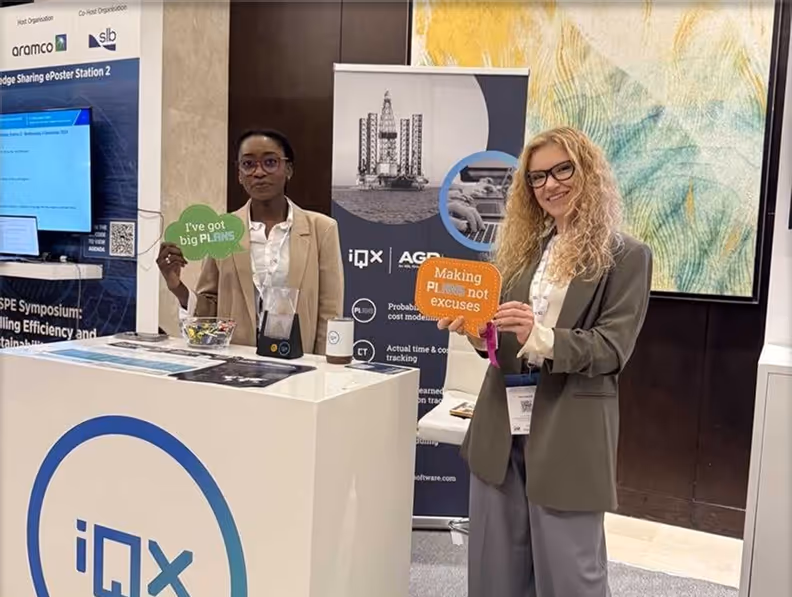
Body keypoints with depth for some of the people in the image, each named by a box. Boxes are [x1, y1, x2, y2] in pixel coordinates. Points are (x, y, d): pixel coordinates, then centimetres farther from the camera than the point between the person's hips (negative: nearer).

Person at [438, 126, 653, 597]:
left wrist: (543, 338, -28)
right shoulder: (522, 249, 10)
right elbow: (504, 339, 12)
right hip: (502, 426, 5)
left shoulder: (626, 257, -4)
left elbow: (613, 349, -12)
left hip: (569, 435, -5)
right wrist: (479, 331, -10)